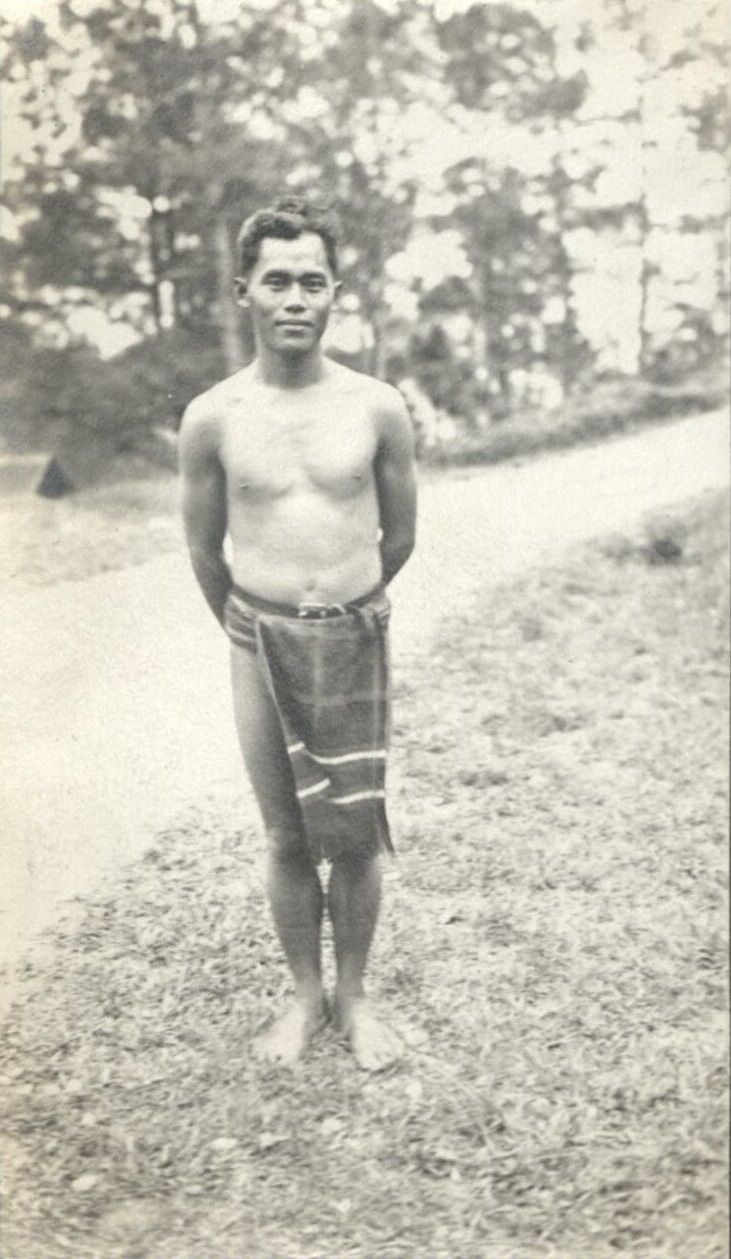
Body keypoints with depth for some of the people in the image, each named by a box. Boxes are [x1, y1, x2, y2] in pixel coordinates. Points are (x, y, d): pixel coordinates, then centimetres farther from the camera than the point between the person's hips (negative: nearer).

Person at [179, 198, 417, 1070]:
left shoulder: (378, 409, -6)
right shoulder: (212, 418, -6)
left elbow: (400, 535, 8)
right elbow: (204, 549, 7)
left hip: (354, 644, 0)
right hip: (259, 645, 0)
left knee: (354, 837, 7)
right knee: (287, 837, 11)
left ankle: (352, 996, 30)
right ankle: (305, 996, 32)